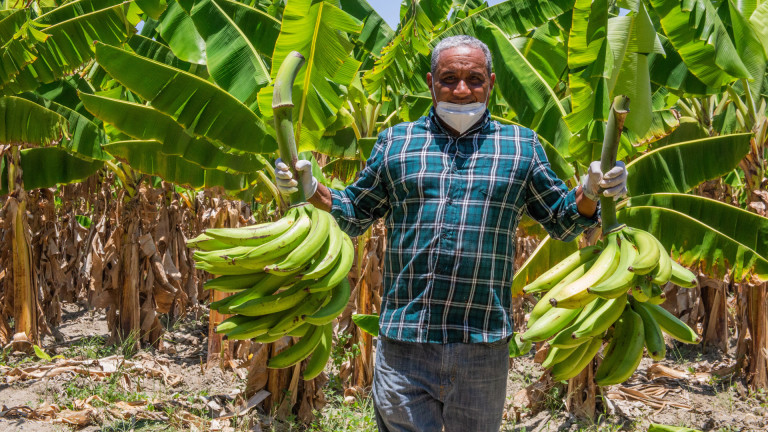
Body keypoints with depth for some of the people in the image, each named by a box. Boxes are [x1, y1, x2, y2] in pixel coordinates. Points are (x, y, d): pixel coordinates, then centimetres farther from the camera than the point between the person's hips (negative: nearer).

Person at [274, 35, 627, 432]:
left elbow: (562, 223, 13)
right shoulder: (395, 142, 10)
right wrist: (309, 189, 0)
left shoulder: (521, 146, 8)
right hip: (404, 339, 0)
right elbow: (356, 214, 17)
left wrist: (590, 192, -7)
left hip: (483, 344, 0)